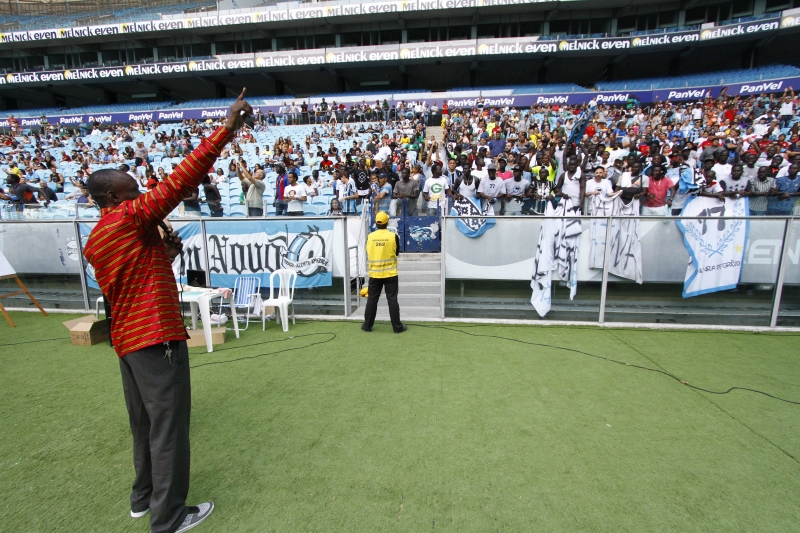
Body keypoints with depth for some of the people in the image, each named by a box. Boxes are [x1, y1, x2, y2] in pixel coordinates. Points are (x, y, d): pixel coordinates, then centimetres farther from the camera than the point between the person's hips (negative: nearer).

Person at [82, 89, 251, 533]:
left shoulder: (95, 241, 14)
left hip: (126, 339, 10)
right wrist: (224, 131, -24)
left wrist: (163, 254, 14)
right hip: (156, 337, -10)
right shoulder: (130, 218, -12)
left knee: (144, 422, 22)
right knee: (168, 426, 2)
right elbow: (179, 181, -22)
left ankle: (144, 496, 37)